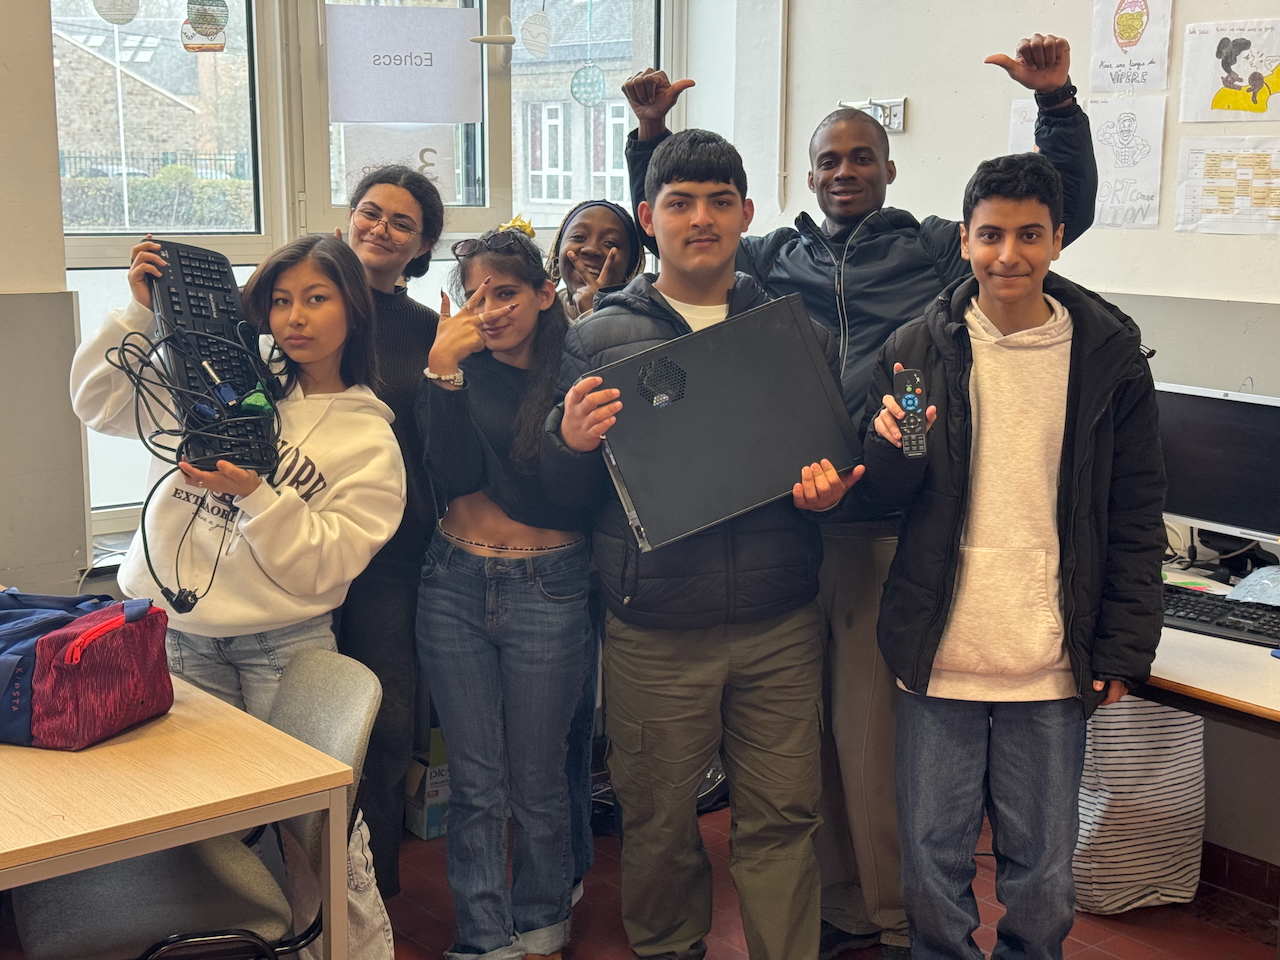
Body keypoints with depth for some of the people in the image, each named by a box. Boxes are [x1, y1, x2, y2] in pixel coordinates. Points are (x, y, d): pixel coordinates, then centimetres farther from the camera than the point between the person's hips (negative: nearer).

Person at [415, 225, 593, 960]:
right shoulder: (462, 368, 4)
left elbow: (569, 496, -14)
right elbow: (455, 477, -11)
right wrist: (445, 372, -16)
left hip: (548, 589, -2)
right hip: (455, 586, 3)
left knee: (535, 779, 10)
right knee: (474, 780, 8)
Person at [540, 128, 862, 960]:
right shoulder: (599, 338, 5)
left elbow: (842, 449, 14)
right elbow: (559, 491, 5)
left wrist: (830, 486, -9)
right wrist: (572, 443, -17)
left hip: (780, 625, 1)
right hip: (652, 632, -1)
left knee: (783, 816, 7)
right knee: (658, 820, 11)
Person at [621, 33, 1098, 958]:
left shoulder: (936, 249, 11)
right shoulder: (772, 257, 18)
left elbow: (1063, 211, 9)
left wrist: (1056, 102, -2)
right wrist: (651, 136, 15)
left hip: (889, 525, -3)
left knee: (873, 729, -3)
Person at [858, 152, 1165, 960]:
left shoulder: (1110, 356, 0)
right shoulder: (918, 349, 0)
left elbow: (1137, 521, 4)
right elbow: (885, 496, 3)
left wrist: (1124, 651, -1)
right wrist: (894, 448, -19)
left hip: (1052, 669, 0)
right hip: (939, 657, 0)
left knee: (1044, 876, 10)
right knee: (933, 866, 11)